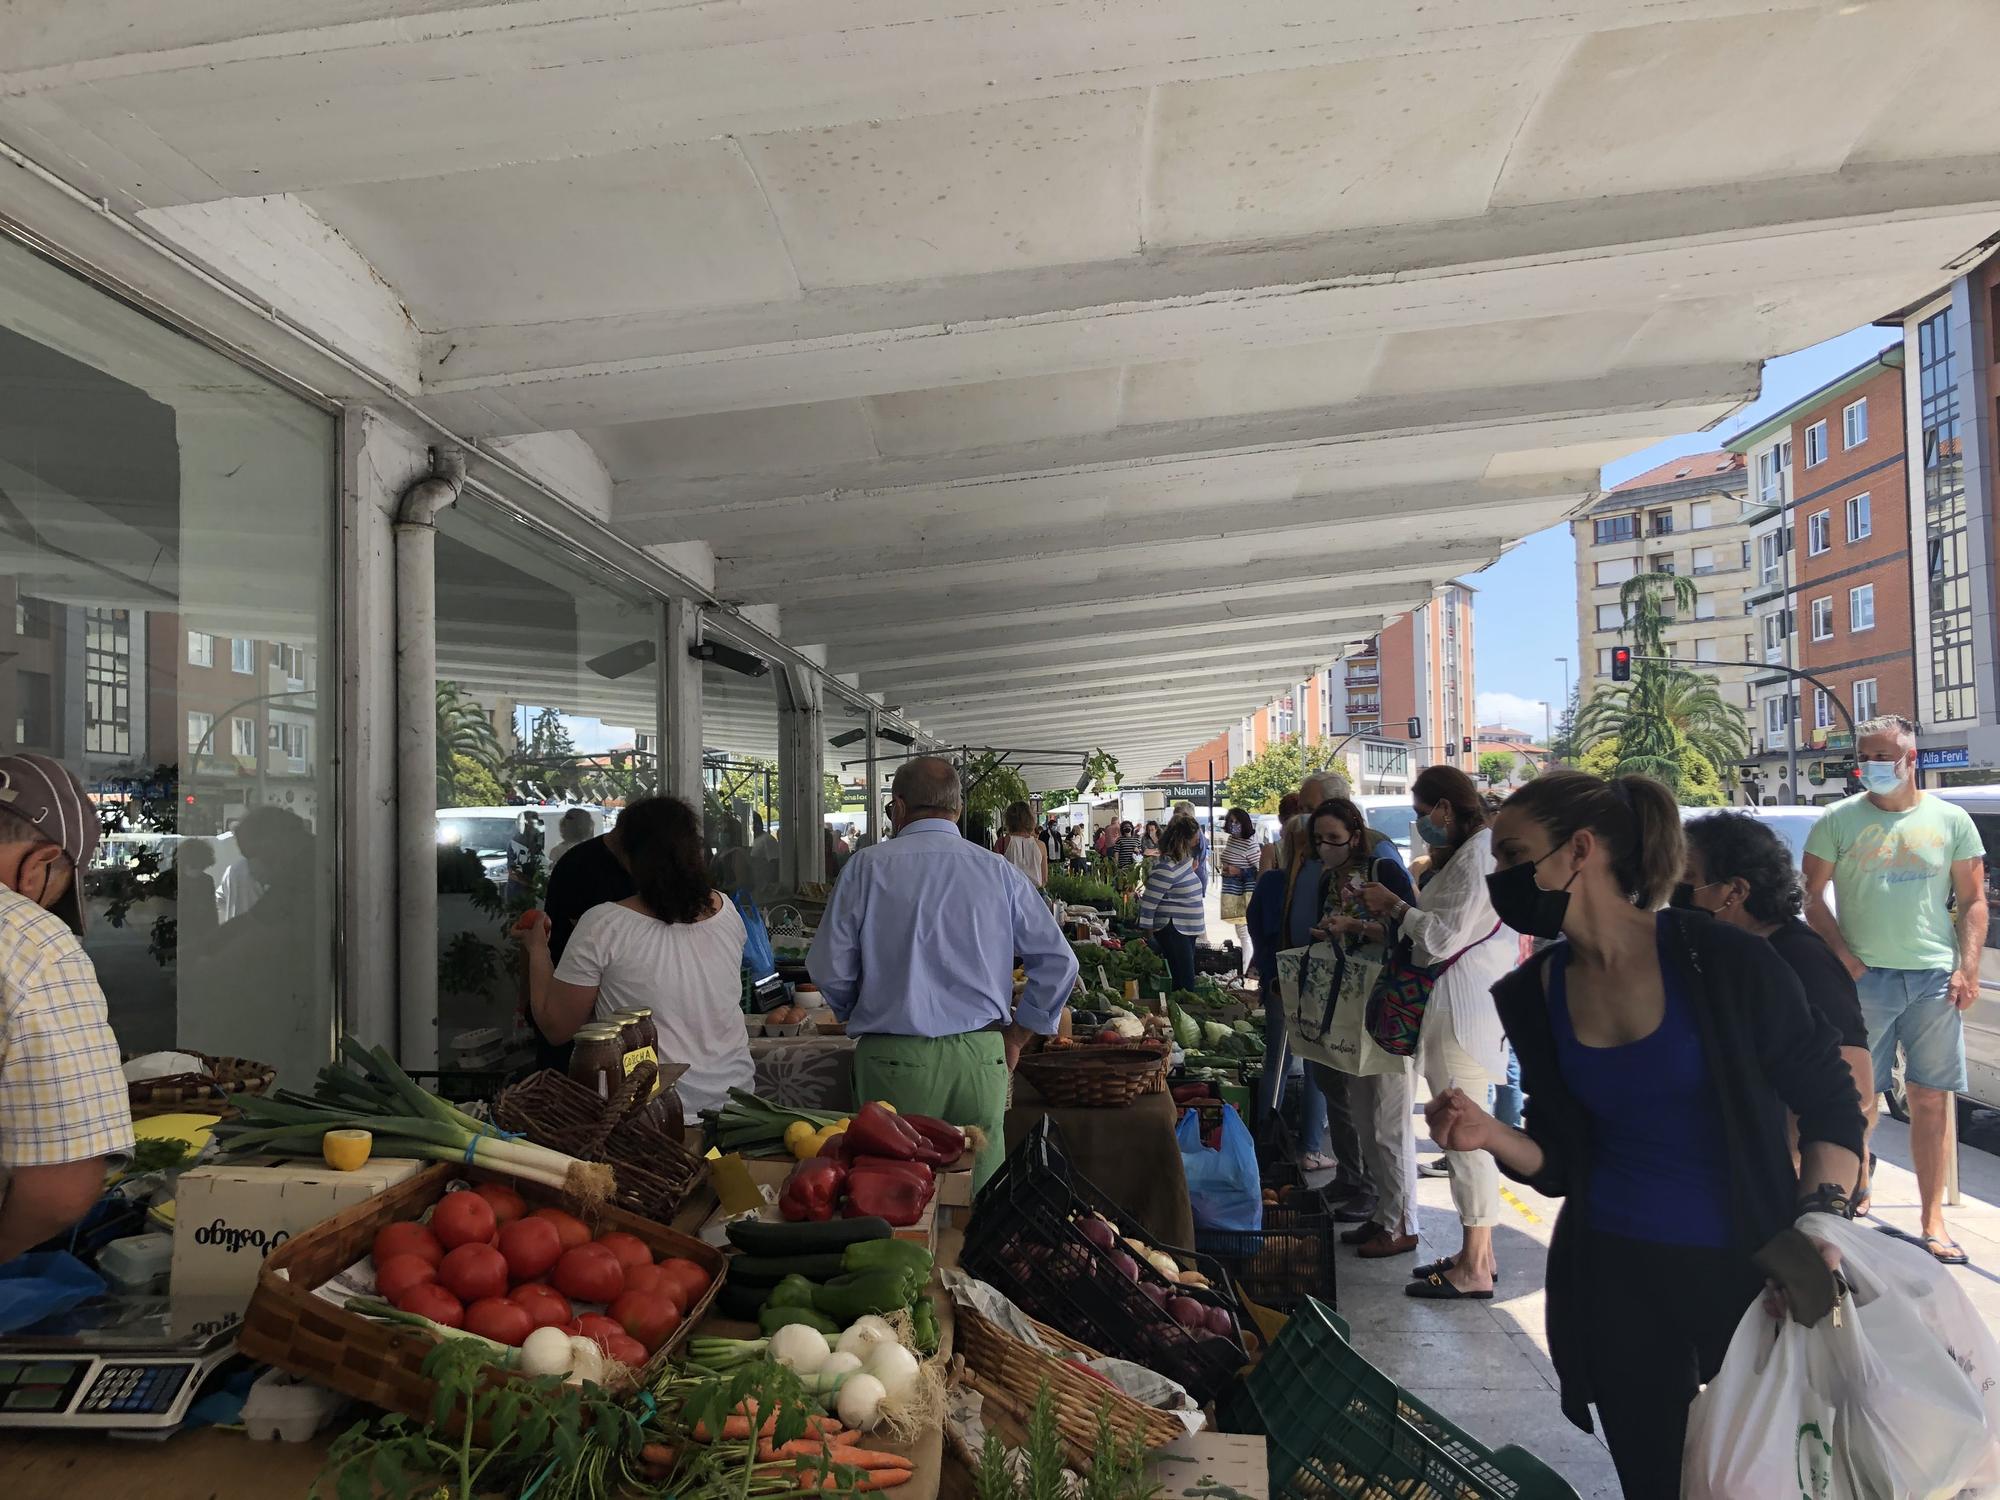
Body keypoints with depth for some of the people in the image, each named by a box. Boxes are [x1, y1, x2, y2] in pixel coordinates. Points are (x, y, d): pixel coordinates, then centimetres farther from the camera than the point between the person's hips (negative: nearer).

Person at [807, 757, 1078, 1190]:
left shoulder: (867, 866, -1)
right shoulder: (998, 870, 5)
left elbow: (829, 969, -2)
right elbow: (1057, 961, 4)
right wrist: (1015, 1036, 13)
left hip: (893, 1057, -1)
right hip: (981, 1057, 2)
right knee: (978, 1198, 10)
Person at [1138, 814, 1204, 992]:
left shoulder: (1182, 860, 7)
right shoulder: (1167, 867, -22)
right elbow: (1148, 901, -19)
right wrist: (1148, 930, -13)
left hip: (1186, 930, 10)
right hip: (1172, 931, -10)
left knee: (1186, 982, 16)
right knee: (1184, 984, -9)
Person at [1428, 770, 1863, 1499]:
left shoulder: (1723, 959, -16)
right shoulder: (1533, 995, -3)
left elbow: (1832, 1106, -7)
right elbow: (1562, 1166, 2)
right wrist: (1492, 1136, -17)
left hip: (1748, 1263, -3)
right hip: (1613, 1274, 3)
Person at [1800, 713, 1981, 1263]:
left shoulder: (1950, 820, 7)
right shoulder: (1838, 820, 3)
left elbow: (1973, 901, 9)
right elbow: (1813, 897, 4)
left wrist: (1967, 968, -2)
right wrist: (1844, 958, -7)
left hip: (1935, 977, 1)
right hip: (1864, 976, -1)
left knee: (1931, 1100, 5)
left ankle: (1933, 1220, 15)